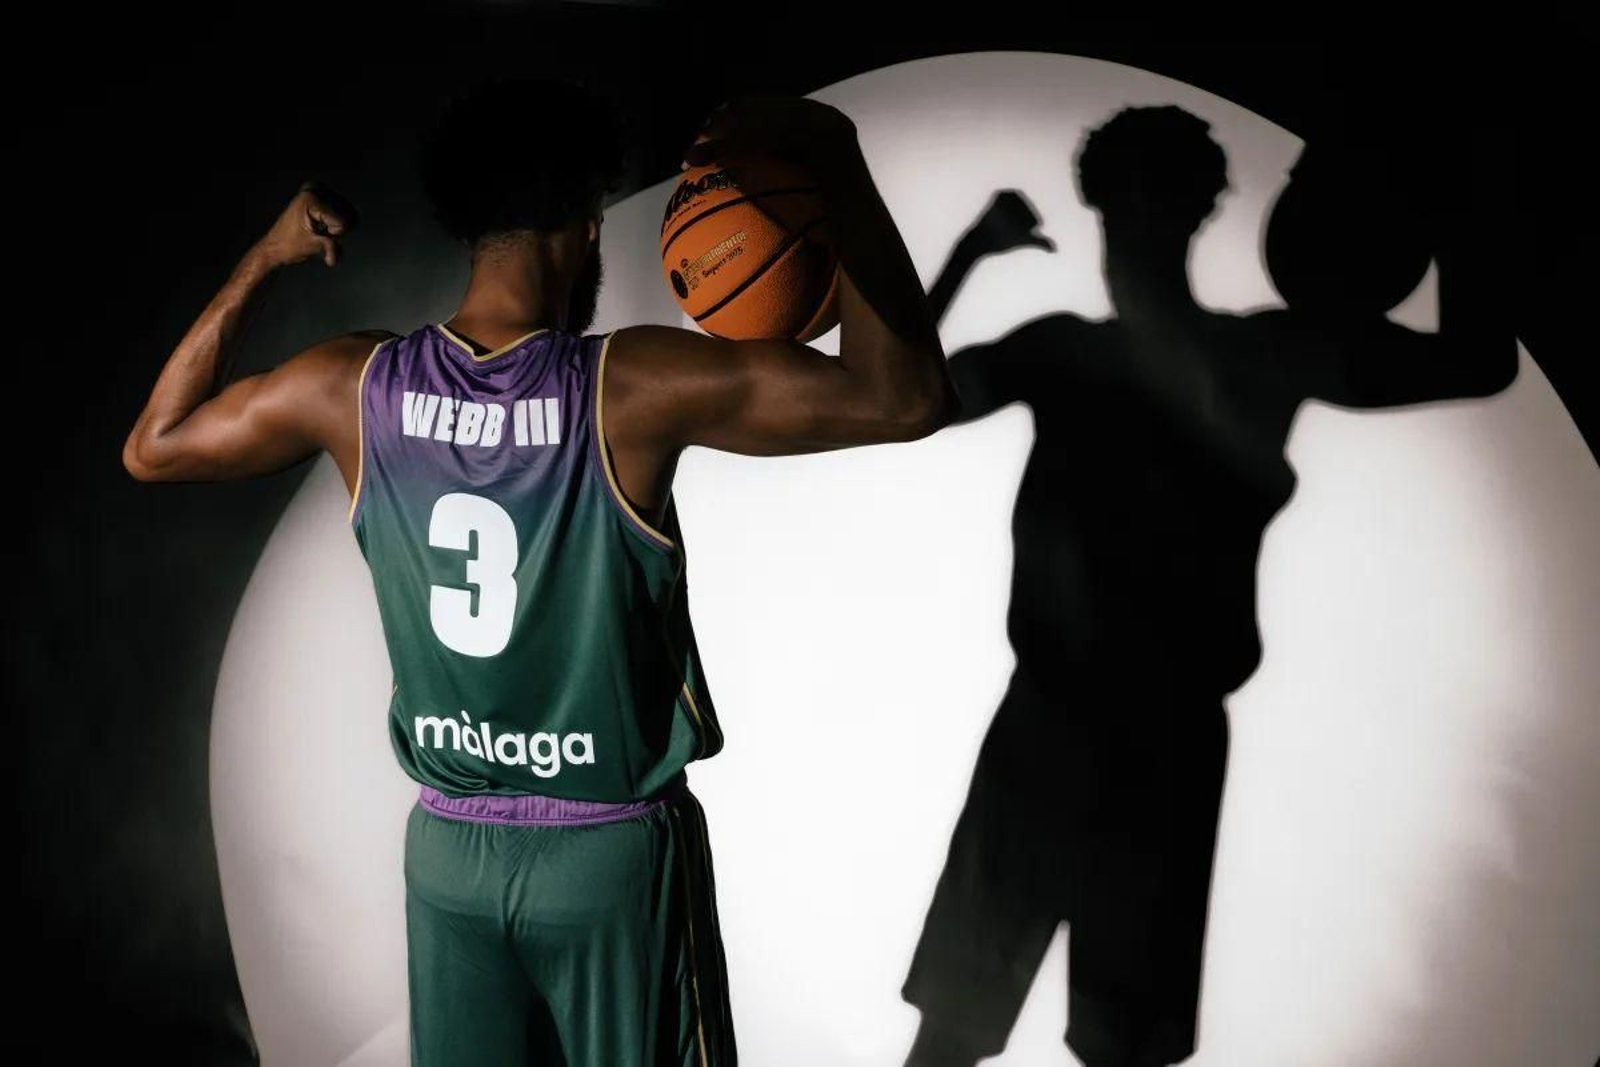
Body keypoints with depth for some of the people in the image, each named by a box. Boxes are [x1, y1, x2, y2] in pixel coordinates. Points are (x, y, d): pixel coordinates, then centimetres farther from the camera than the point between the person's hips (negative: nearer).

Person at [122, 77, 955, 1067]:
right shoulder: (631, 387, -20)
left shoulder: (353, 387, -8)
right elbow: (907, 397, -22)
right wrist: (833, 151, -18)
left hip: (449, 843, 4)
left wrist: (260, 262, 11)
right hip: (615, 846, -3)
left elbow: (151, 448, 9)